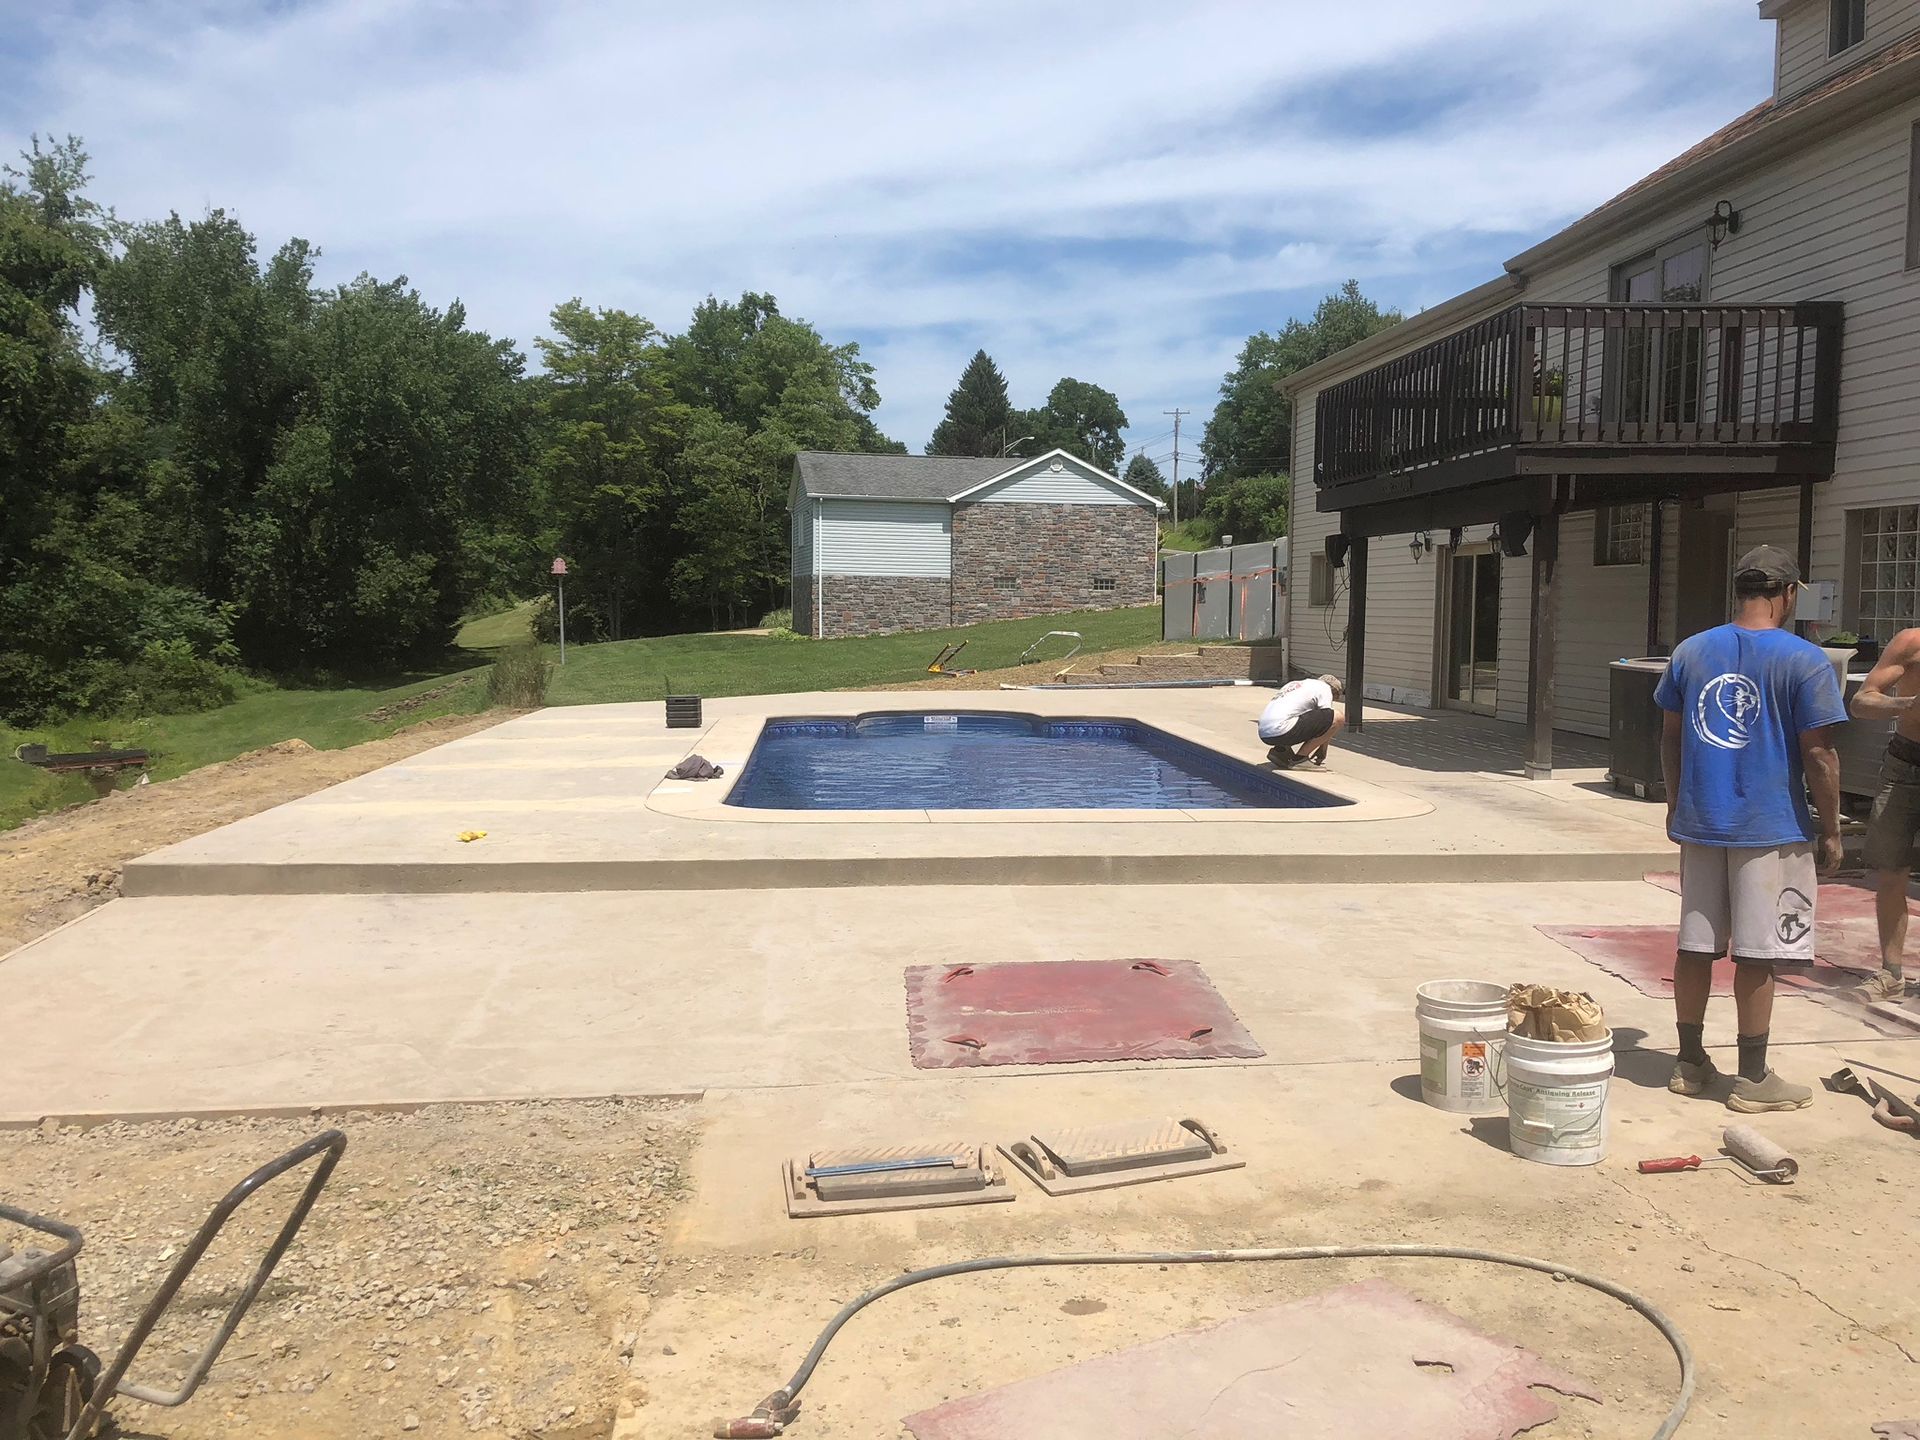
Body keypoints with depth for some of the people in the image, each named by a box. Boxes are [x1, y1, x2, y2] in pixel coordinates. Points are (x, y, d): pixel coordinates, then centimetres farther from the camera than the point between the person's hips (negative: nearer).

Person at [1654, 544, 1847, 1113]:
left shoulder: (1691, 651, 5)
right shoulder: (1805, 660, -9)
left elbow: (1670, 738, 10)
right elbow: (1818, 753, -9)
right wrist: (1830, 830, 0)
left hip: (1700, 823, 4)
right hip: (1771, 830, -4)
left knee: (1695, 945, 11)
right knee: (1756, 954, 3)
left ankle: (1690, 1063, 20)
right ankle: (1754, 1078, 12)